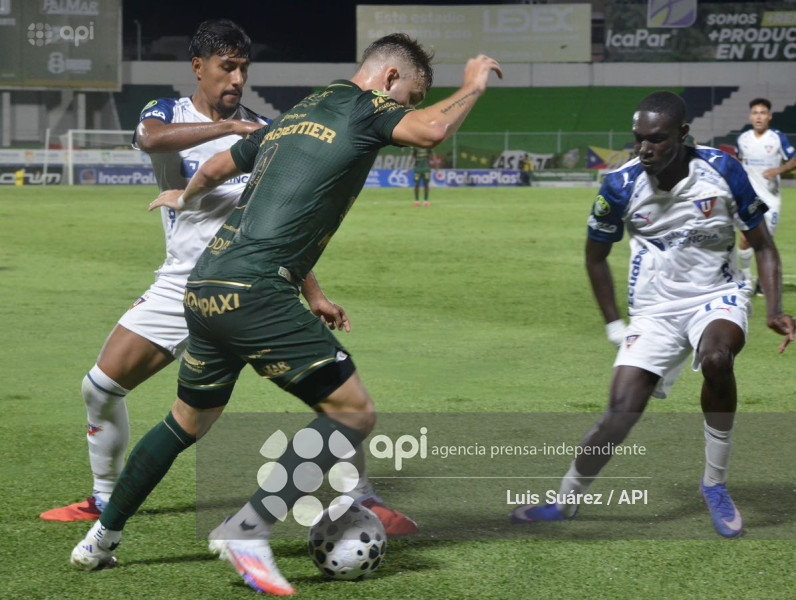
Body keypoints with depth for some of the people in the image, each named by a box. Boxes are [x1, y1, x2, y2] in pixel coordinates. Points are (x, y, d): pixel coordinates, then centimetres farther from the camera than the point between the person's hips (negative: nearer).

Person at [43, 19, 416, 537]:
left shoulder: (262, 130, 5)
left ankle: (363, 500, -4)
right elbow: (152, 139, -27)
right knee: (101, 386, -2)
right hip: (183, 286, 0)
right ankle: (106, 499, 19)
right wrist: (229, 127, -37)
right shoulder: (166, 113, 1)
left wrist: (314, 295, 6)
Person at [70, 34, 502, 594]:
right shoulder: (363, 106, 0)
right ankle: (248, 531, -10)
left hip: (204, 290, 9)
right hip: (254, 292, -9)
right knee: (354, 413, -4)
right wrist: (474, 86, 1)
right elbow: (433, 130, -19)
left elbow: (216, 167, 36)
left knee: (189, 422, 26)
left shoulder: (292, 116, 22)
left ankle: (101, 538, 32)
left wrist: (187, 197, 58)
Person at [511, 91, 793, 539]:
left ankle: (716, 484, -17)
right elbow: (596, 254, 9)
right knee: (622, 410, -10)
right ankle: (566, 500, 11)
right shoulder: (622, 185, -10)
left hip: (717, 297, -2)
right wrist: (614, 324, 7)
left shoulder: (721, 171, -13)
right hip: (654, 311, 2)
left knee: (716, 358, -35)